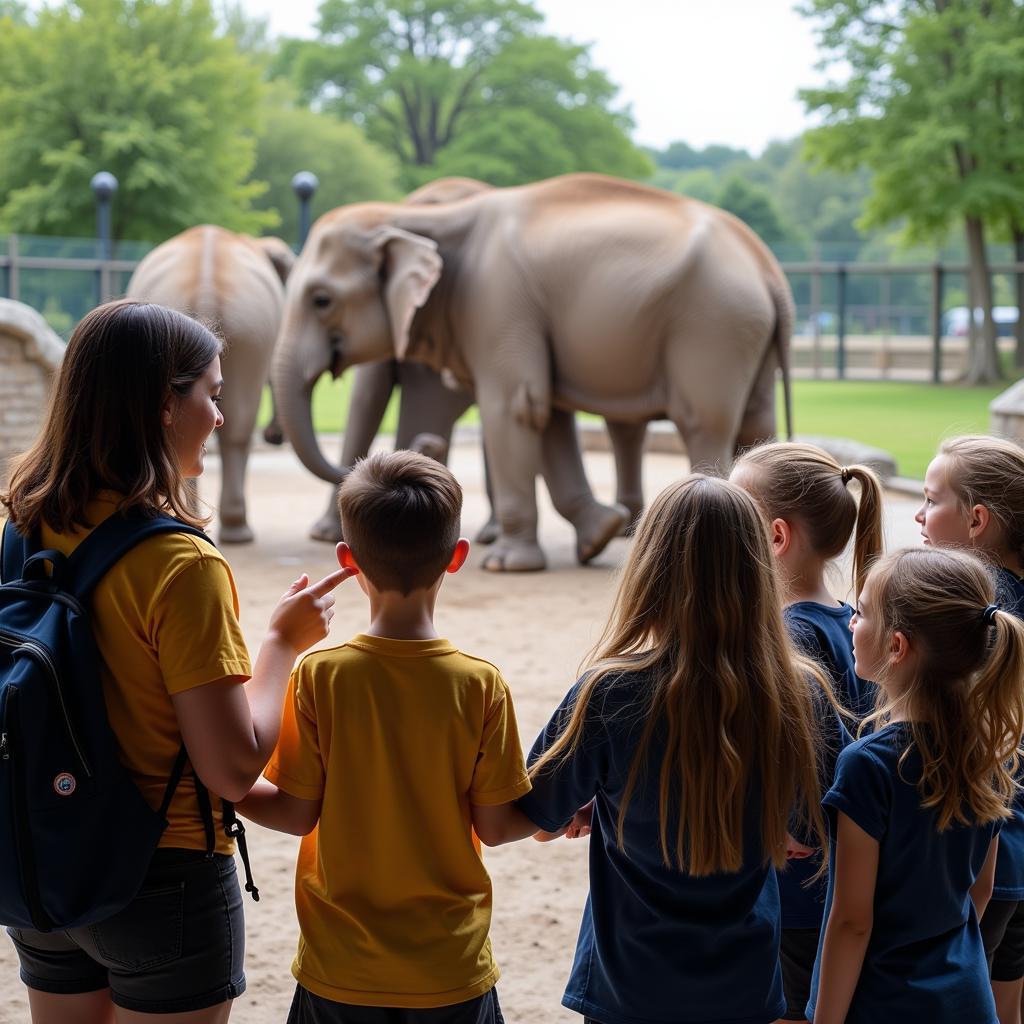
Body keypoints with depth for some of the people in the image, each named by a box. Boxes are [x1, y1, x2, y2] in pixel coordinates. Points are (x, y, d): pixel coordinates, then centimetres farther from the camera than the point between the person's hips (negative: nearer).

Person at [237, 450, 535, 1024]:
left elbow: (297, 814, -7)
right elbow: (495, 826, -7)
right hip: (450, 972, 0)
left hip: (341, 971, 0)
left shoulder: (319, 676, -12)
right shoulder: (481, 686, -12)